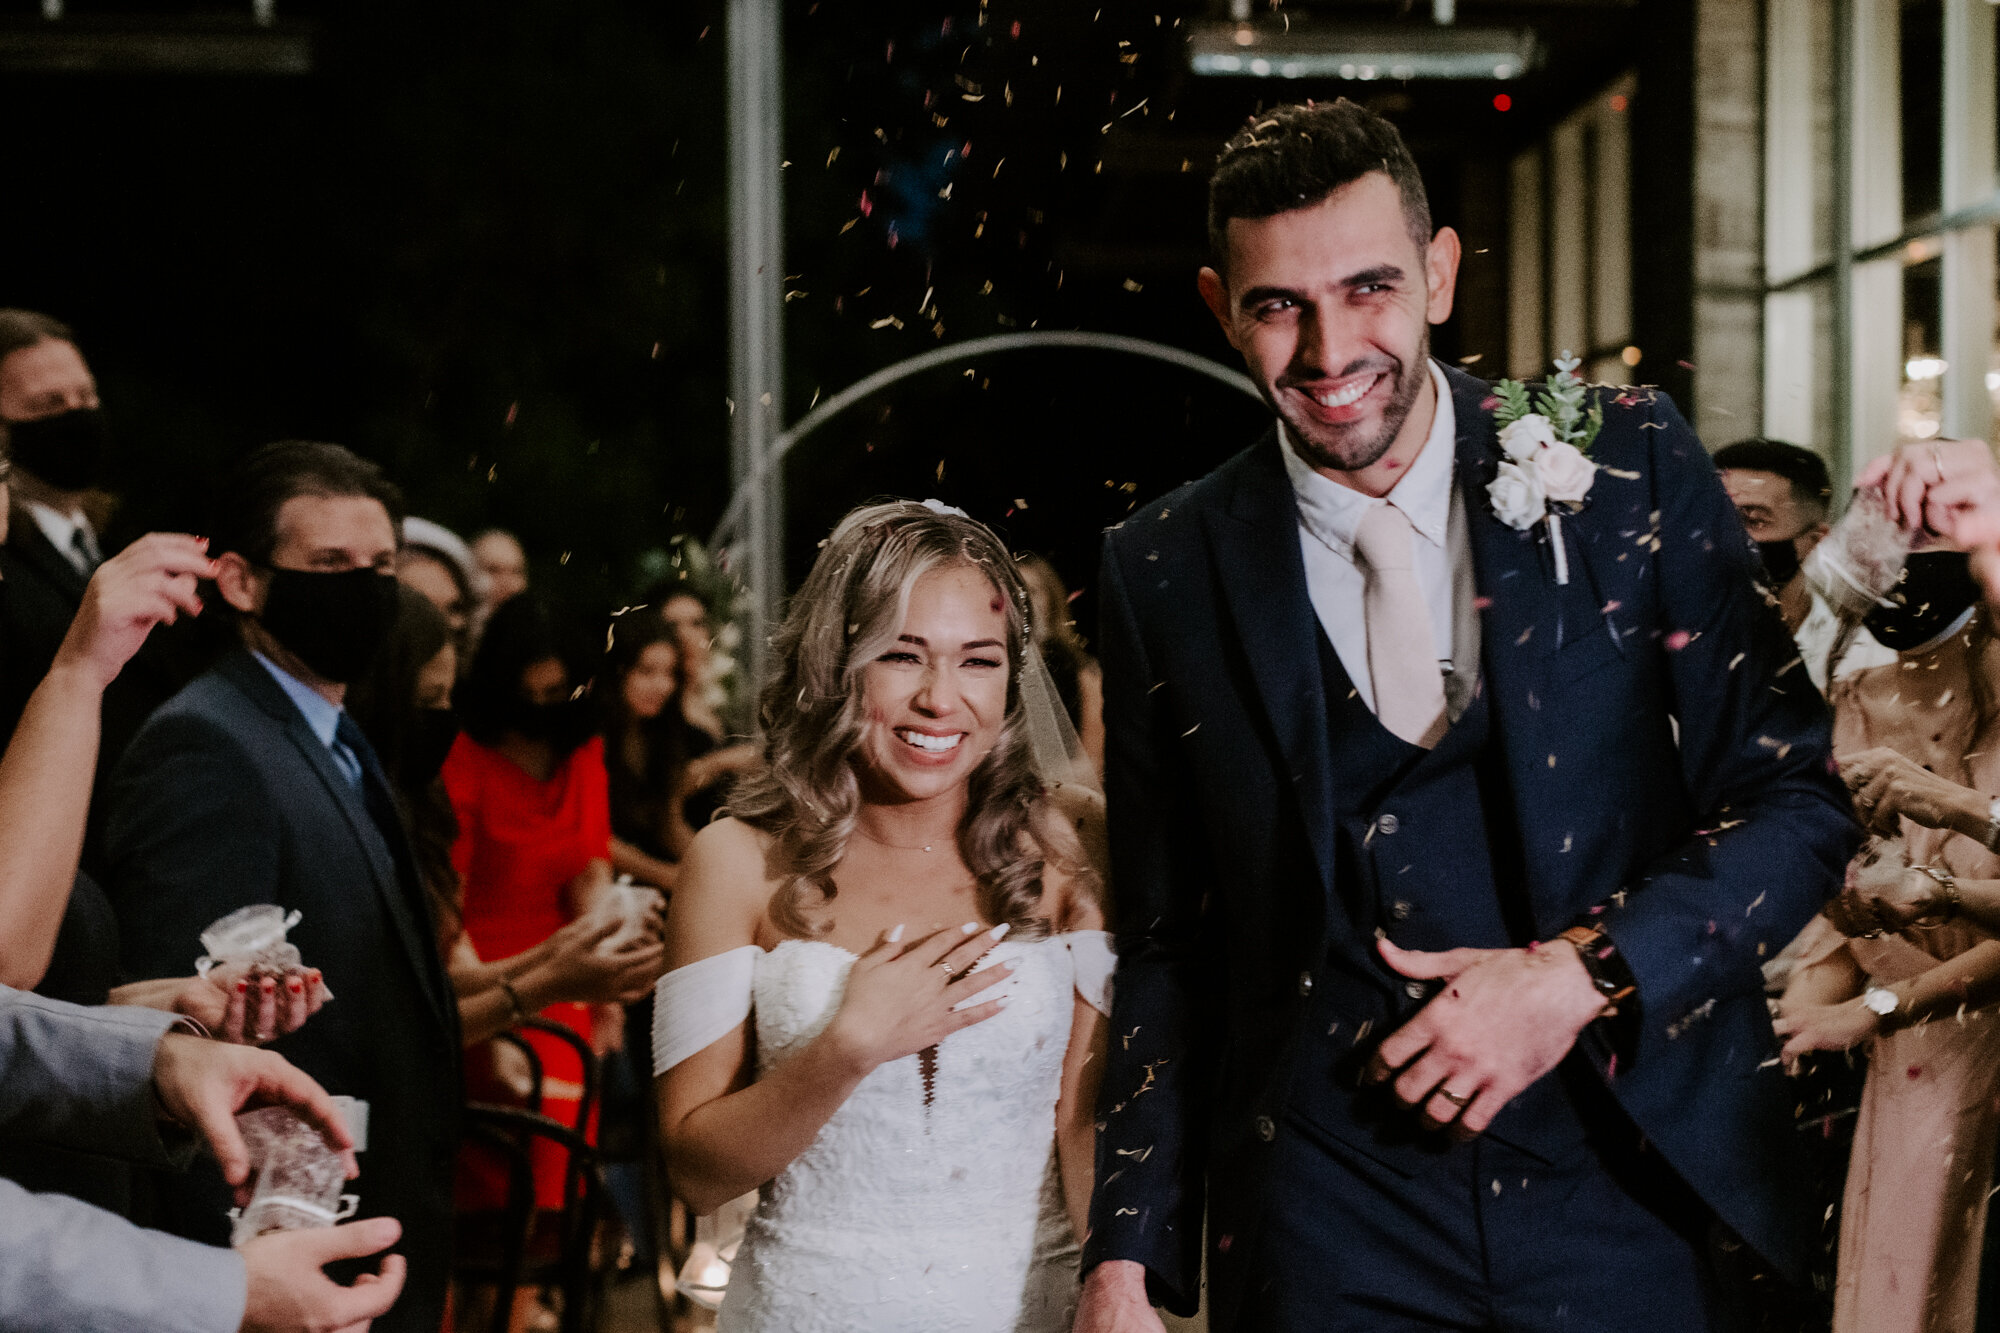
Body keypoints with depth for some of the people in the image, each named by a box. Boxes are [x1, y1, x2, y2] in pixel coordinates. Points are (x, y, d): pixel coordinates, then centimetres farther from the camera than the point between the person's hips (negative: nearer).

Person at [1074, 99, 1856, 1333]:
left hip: (1622, 1195, 0)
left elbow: (1796, 800, -1)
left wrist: (1581, 974, -14)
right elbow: (1169, 946, 5)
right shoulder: (1168, 571, 0)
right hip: (1323, 1221, 0)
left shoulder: (1633, 467, -2)